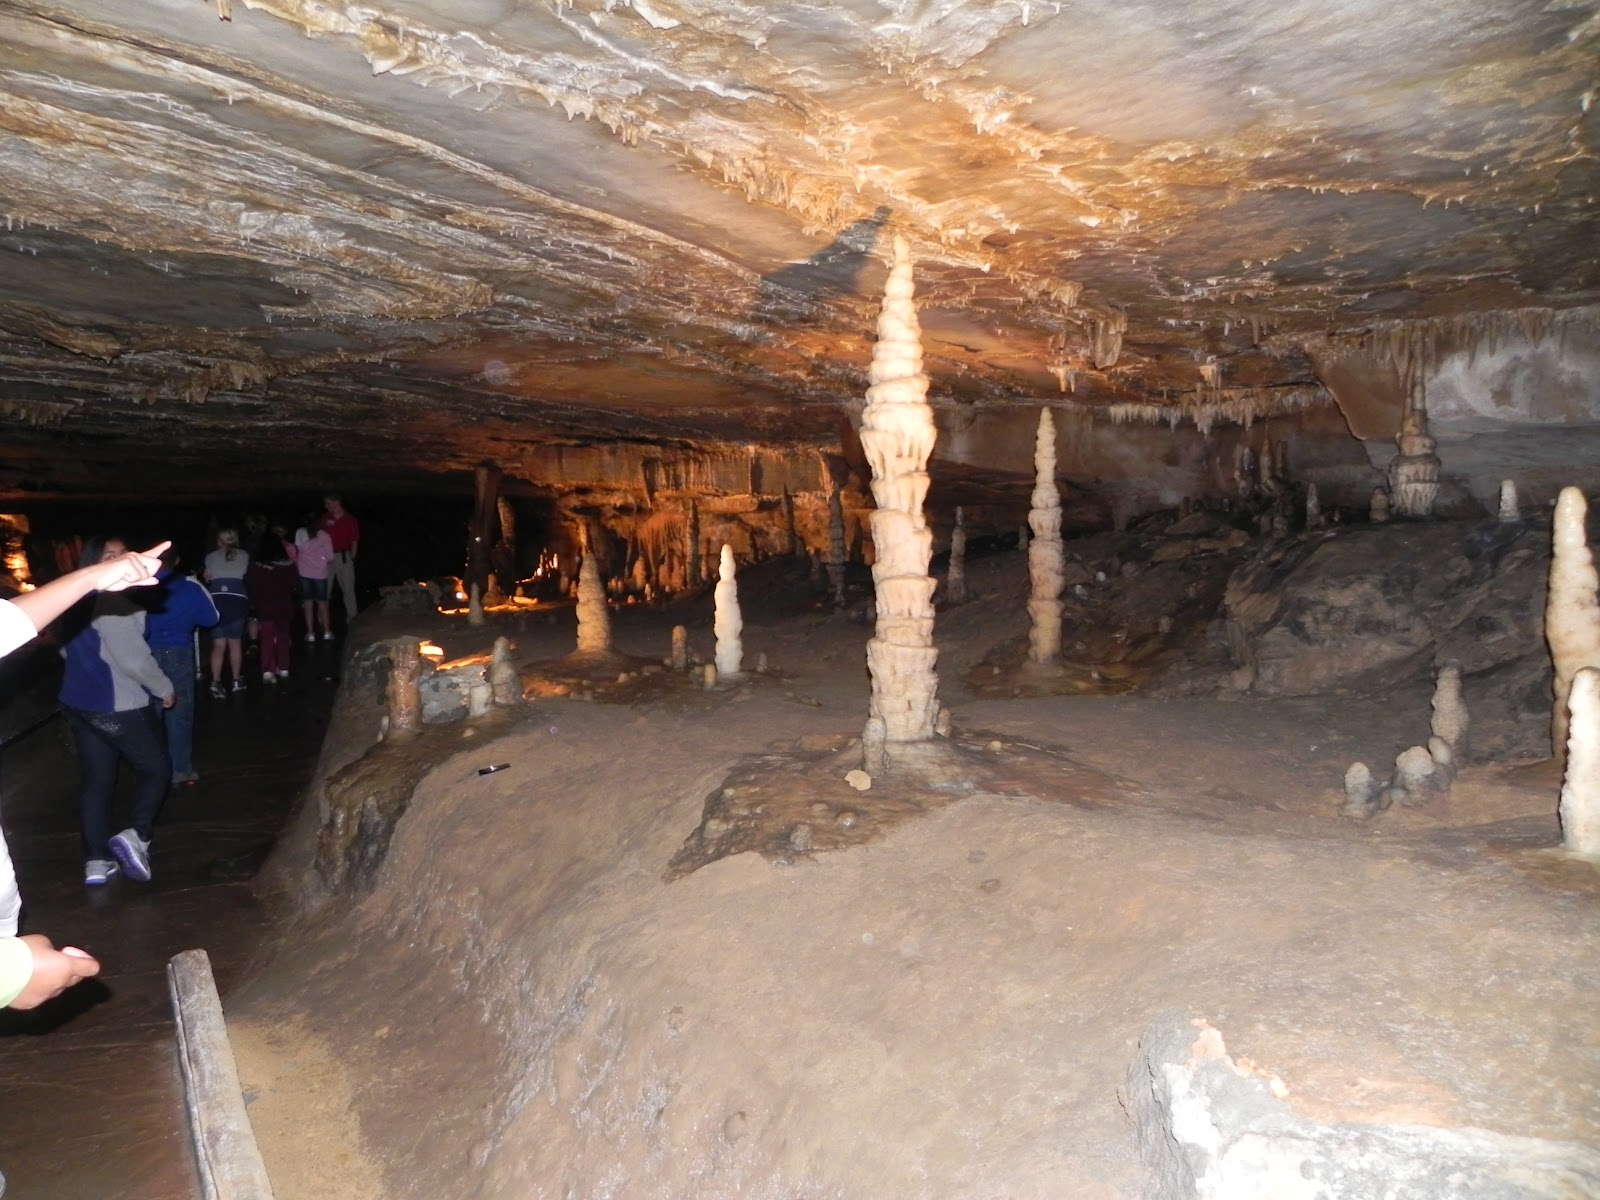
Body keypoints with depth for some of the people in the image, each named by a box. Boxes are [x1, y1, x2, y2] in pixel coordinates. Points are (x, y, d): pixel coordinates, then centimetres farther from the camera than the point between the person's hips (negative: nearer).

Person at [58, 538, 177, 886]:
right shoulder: (114, 603, -21)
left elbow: (66, 647, 21)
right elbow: (133, 659, -22)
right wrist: (164, 688, -8)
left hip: (79, 701, 8)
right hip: (118, 705, -8)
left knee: (96, 779, 12)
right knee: (156, 768, 8)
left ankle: (96, 861, 13)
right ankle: (136, 836, -9)